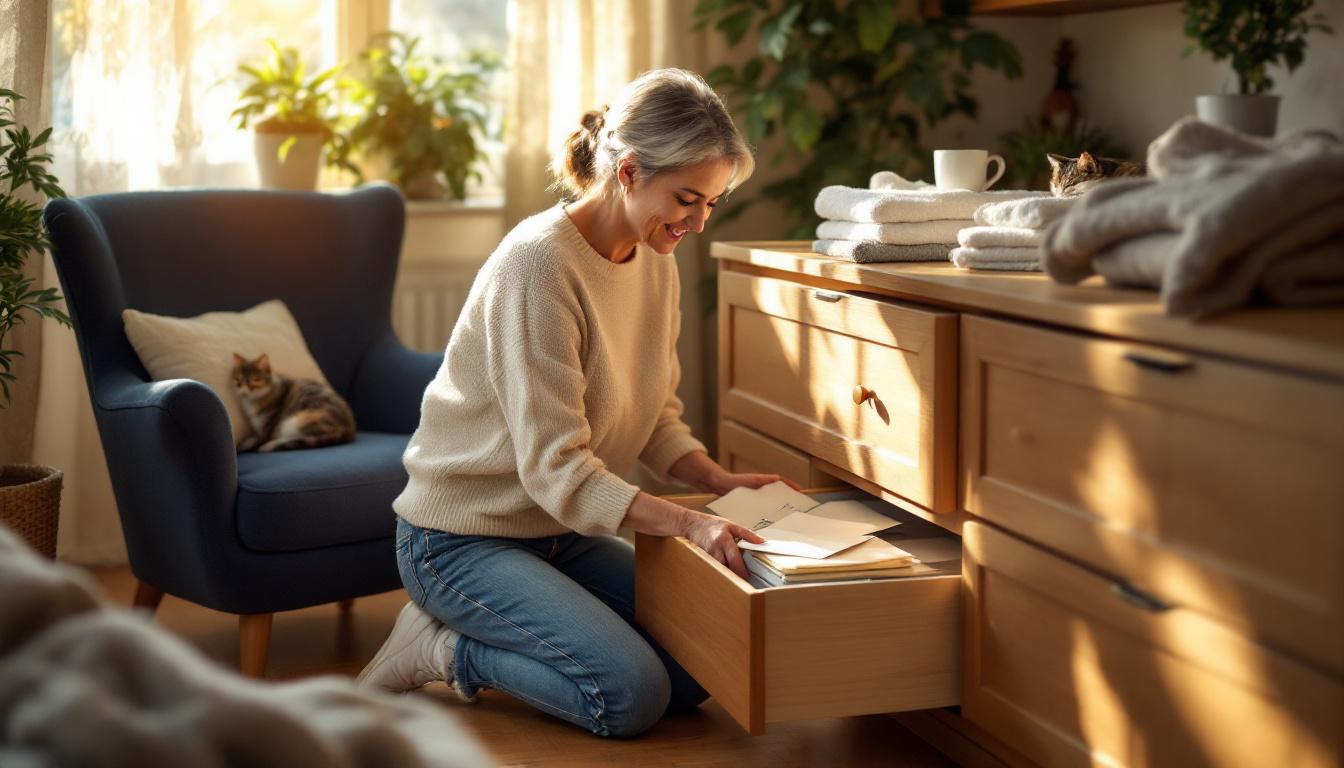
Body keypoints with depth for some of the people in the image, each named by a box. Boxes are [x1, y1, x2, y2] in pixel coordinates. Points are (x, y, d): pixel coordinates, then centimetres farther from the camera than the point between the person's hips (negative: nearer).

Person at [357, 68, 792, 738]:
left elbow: (657, 418, 10)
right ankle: (443, 648, -1)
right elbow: (554, 466, -27)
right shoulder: (540, 262, -24)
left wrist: (718, 482, -9)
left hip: (562, 531, 9)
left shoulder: (655, 263, 2)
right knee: (633, 696, -22)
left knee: (700, 670, -5)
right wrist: (687, 523, -36)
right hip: (464, 539, -9)